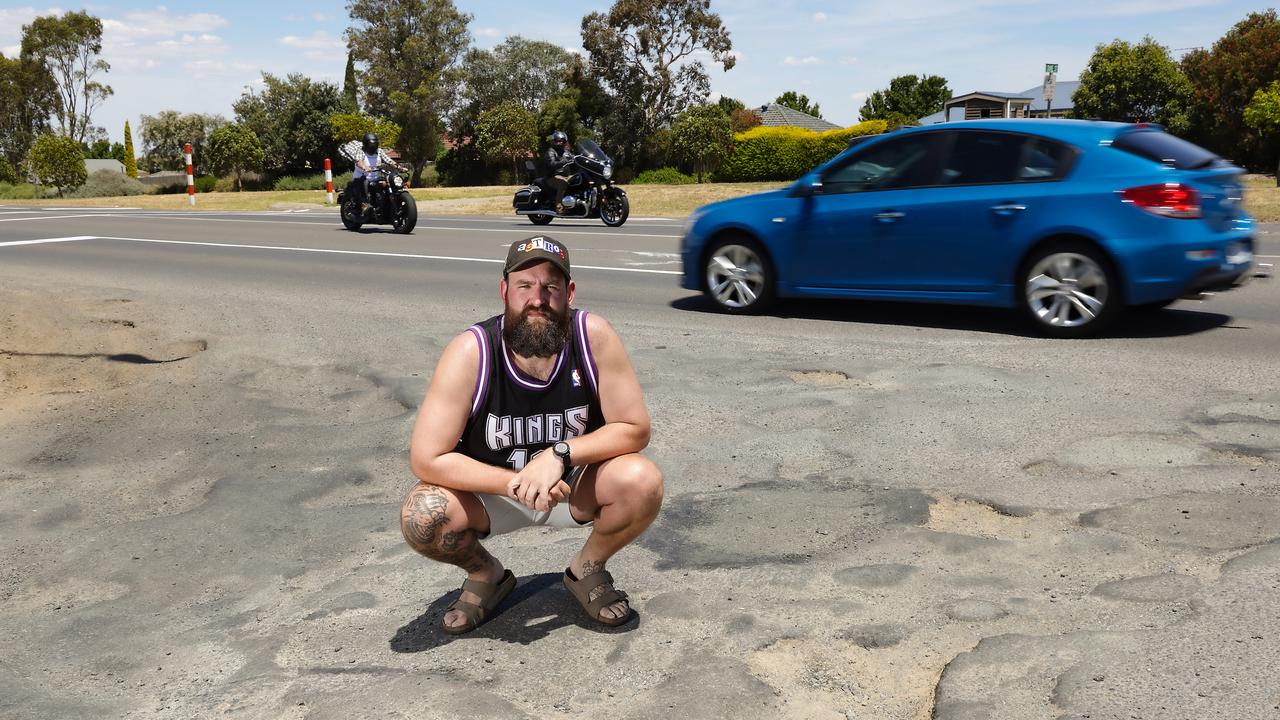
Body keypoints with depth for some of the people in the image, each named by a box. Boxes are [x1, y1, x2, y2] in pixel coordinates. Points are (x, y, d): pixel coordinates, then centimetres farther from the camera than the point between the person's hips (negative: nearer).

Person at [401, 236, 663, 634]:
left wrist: (560, 454, -30)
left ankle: (587, 568, 4)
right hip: (493, 490, 0)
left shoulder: (594, 336, -21)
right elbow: (426, 459, -22)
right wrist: (515, 483, -29)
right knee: (420, 518, -28)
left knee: (643, 483, -28)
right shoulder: (470, 352, -24)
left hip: (575, 485, 1)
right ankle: (486, 574, 8)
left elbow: (635, 429, -16)